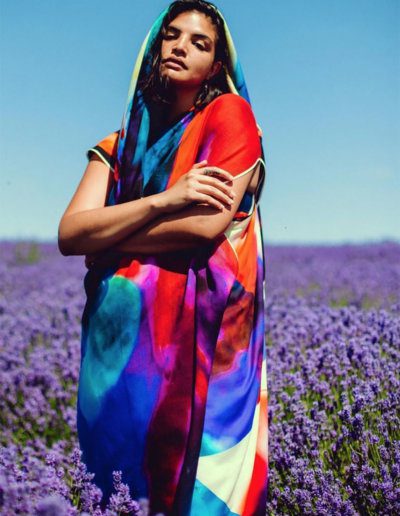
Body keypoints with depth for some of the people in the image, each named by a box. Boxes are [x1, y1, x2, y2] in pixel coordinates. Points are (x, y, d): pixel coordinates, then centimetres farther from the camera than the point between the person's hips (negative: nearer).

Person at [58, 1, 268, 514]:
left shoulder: (229, 112, 2)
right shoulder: (119, 144, 14)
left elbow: (208, 226, -12)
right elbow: (68, 234, -2)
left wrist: (105, 235, -1)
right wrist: (165, 200, -14)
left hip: (200, 331, -4)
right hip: (120, 328, 4)